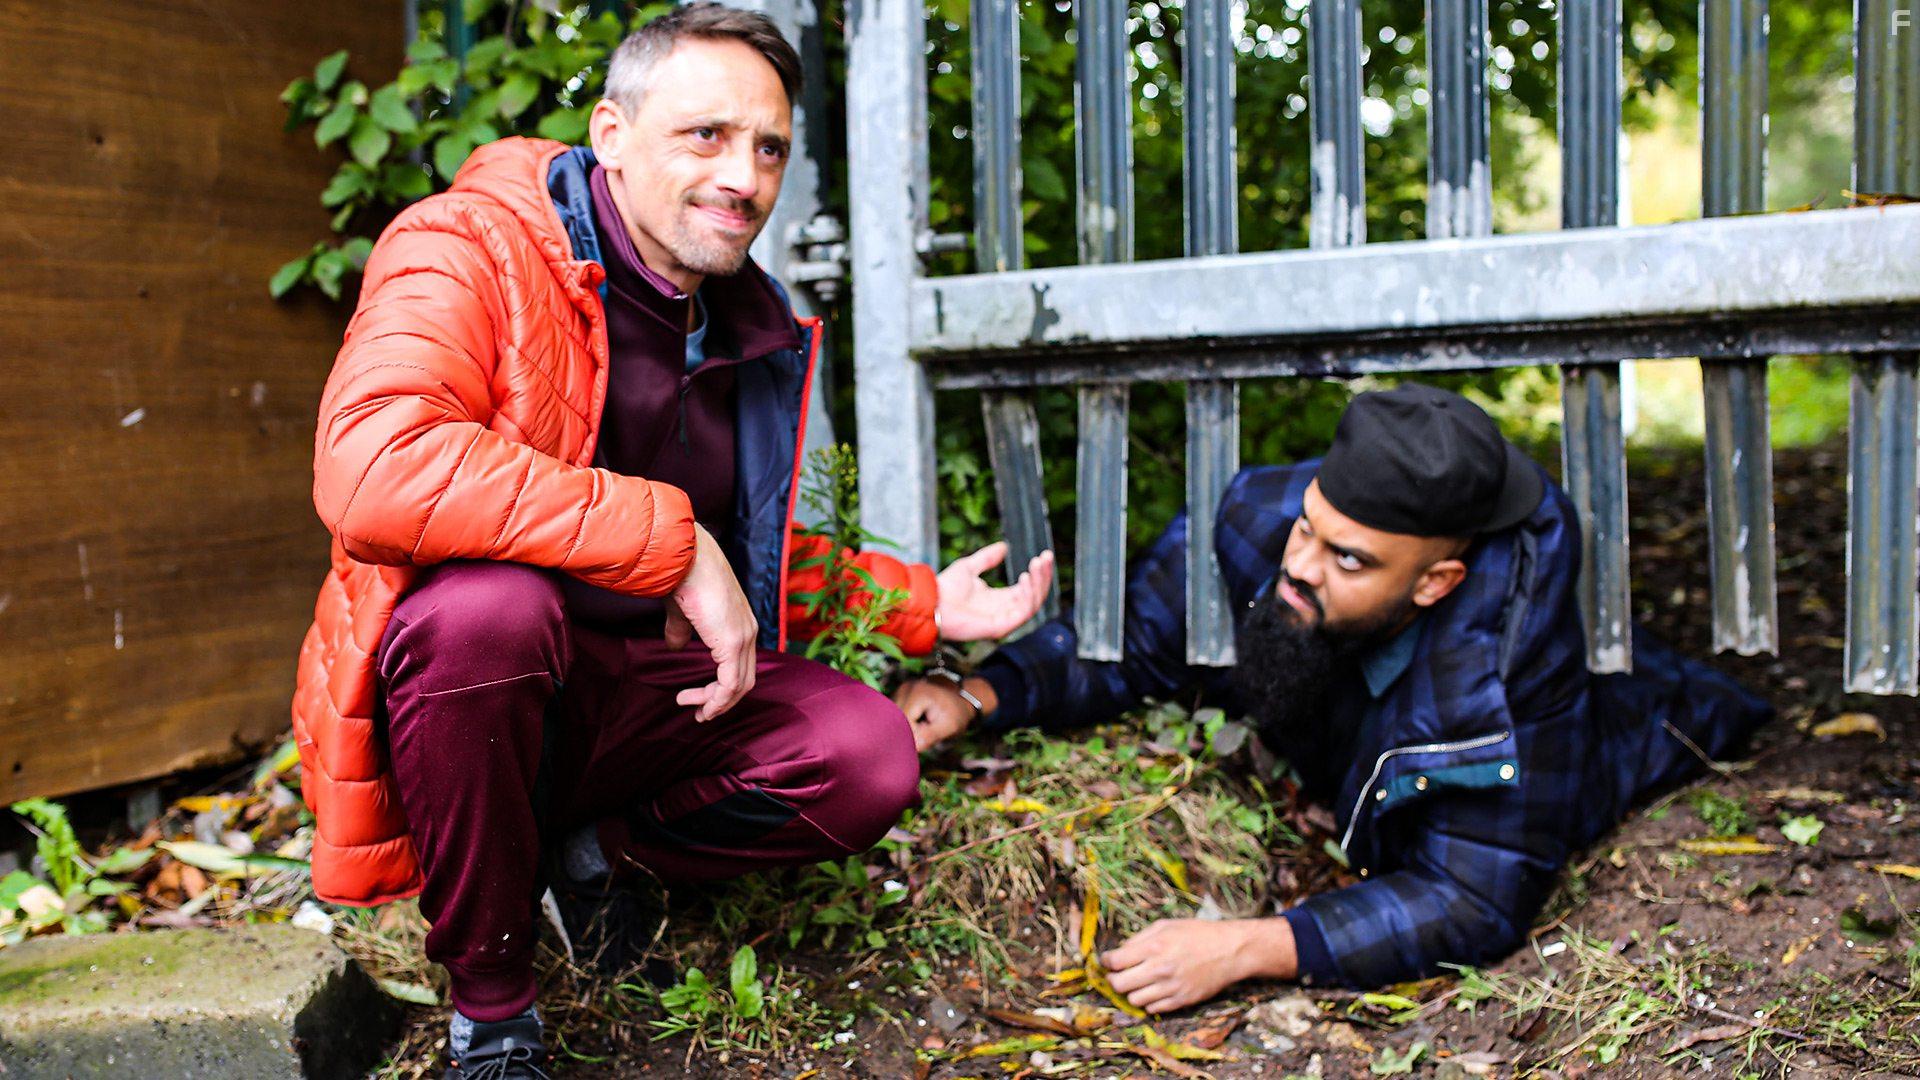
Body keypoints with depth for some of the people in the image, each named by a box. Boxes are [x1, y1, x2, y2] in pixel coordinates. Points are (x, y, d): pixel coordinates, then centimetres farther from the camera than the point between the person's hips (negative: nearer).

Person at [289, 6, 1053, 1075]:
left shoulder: (753, 332, 10)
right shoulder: (469, 246, -14)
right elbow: (372, 470, -35)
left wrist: (926, 603, 13)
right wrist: (673, 540, -31)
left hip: (639, 696, 5)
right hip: (454, 673, -5)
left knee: (870, 760, -15)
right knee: (488, 602, -39)